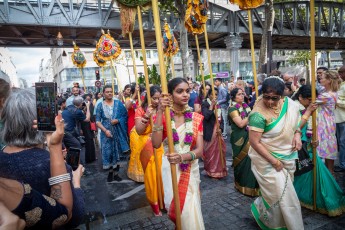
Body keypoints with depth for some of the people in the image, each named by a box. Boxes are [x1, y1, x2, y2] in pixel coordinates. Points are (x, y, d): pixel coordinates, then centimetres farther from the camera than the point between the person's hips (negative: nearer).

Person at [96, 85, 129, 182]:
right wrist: (105, 130, -15)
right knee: (107, 152, 2)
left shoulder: (118, 103, 0)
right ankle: (110, 172, 22)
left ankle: (115, 172, 20)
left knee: (116, 151, 7)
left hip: (117, 132, 1)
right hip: (106, 132, 0)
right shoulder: (100, 105, -1)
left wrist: (118, 120, -16)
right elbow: (97, 121, -3)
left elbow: (125, 116, 2)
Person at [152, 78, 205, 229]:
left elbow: (200, 150, -11)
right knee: (174, 208, 8)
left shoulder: (196, 118, -2)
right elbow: (156, 144, -23)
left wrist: (182, 157, -31)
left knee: (189, 210, 6)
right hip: (169, 169, -1)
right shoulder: (162, 116, -6)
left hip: (190, 170, 1)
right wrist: (160, 112, -29)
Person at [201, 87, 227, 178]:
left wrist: (220, 128, -4)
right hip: (209, 132, -6)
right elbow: (206, 116, -26)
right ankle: (211, 170, 17)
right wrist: (212, 105, -22)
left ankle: (218, 170, 29)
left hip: (217, 131, 7)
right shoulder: (205, 104, -10)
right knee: (210, 151, 2)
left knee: (219, 150, 13)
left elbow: (220, 118, 11)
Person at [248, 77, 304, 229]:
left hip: (287, 157, 7)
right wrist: (274, 161, -19)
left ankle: (261, 207, 40)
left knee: (283, 191, 18)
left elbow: (295, 120, 13)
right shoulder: (259, 114, -27)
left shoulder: (288, 103, -6)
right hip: (266, 159, -7)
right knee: (281, 195, 0)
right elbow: (254, 142, -24)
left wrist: (297, 134, -6)